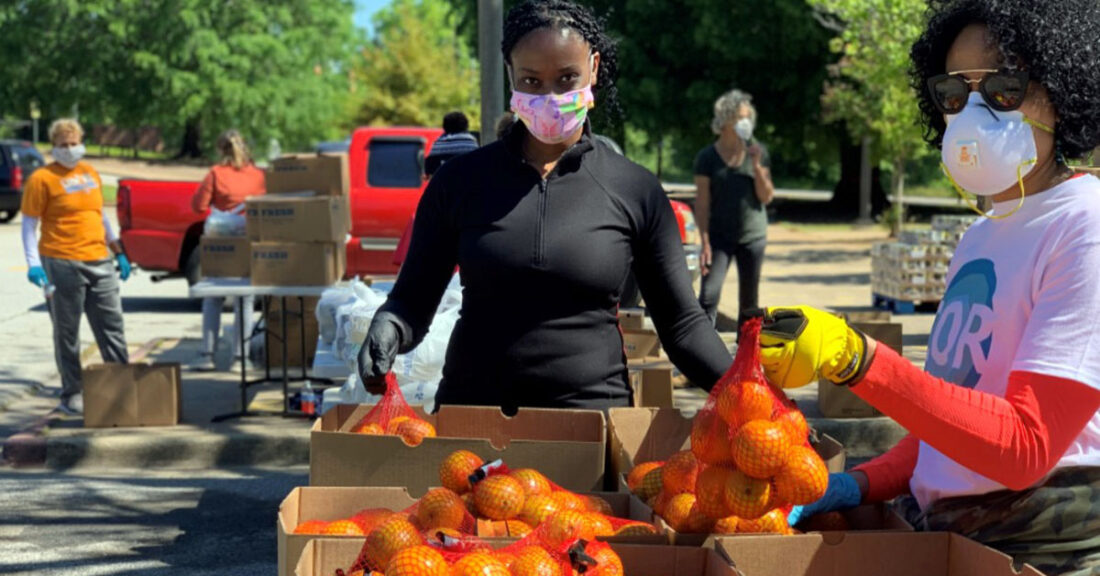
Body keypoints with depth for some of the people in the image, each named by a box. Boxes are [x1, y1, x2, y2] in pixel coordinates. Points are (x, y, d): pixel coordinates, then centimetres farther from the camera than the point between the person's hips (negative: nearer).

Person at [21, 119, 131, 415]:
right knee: (67, 333, 3)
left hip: (99, 262, 6)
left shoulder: (91, 173, 13)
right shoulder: (42, 179, -4)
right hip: (62, 265, -5)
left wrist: (119, 252, 21)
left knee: (113, 328, 9)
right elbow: (29, 224, -5)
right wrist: (33, 263, -16)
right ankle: (71, 395, 12)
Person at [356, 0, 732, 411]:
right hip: (470, 414, 1)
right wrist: (389, 328, -16)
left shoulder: (635, 191, 0)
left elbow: (681, 324, 2)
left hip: (593, 414, 0)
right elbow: (413, 300, 6)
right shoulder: (461, 180, 3)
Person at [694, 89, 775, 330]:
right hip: (720, 236, -2)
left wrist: (757, 167, -13)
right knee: (709, 294, -14)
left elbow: (767, 197, 1)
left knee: (749, 299, 10)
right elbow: (702, 203, -5)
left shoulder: (758, 152, 4)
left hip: (753, 235, 3)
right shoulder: (707, 157, -3)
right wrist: (705, 242, -12)